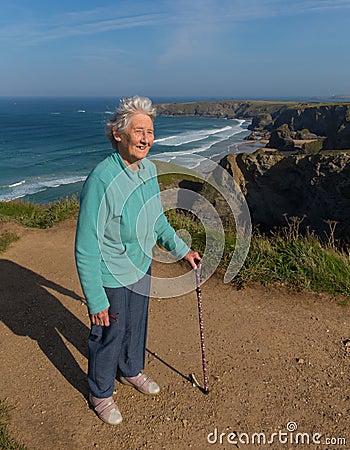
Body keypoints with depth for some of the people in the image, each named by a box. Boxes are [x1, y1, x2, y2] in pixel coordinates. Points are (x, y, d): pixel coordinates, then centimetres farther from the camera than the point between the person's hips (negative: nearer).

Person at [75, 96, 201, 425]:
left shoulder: (149, 169, -4)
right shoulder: (102, 180, -29)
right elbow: (86, 250, -26)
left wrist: (182, 250, 10)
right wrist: (96, 301, -22)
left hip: (141, 267, 7)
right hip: (110, 277, -7)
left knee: (136, 325, 26)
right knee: (108, 335, 14)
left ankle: (131, 371, 55)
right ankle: (100, 394, 42)